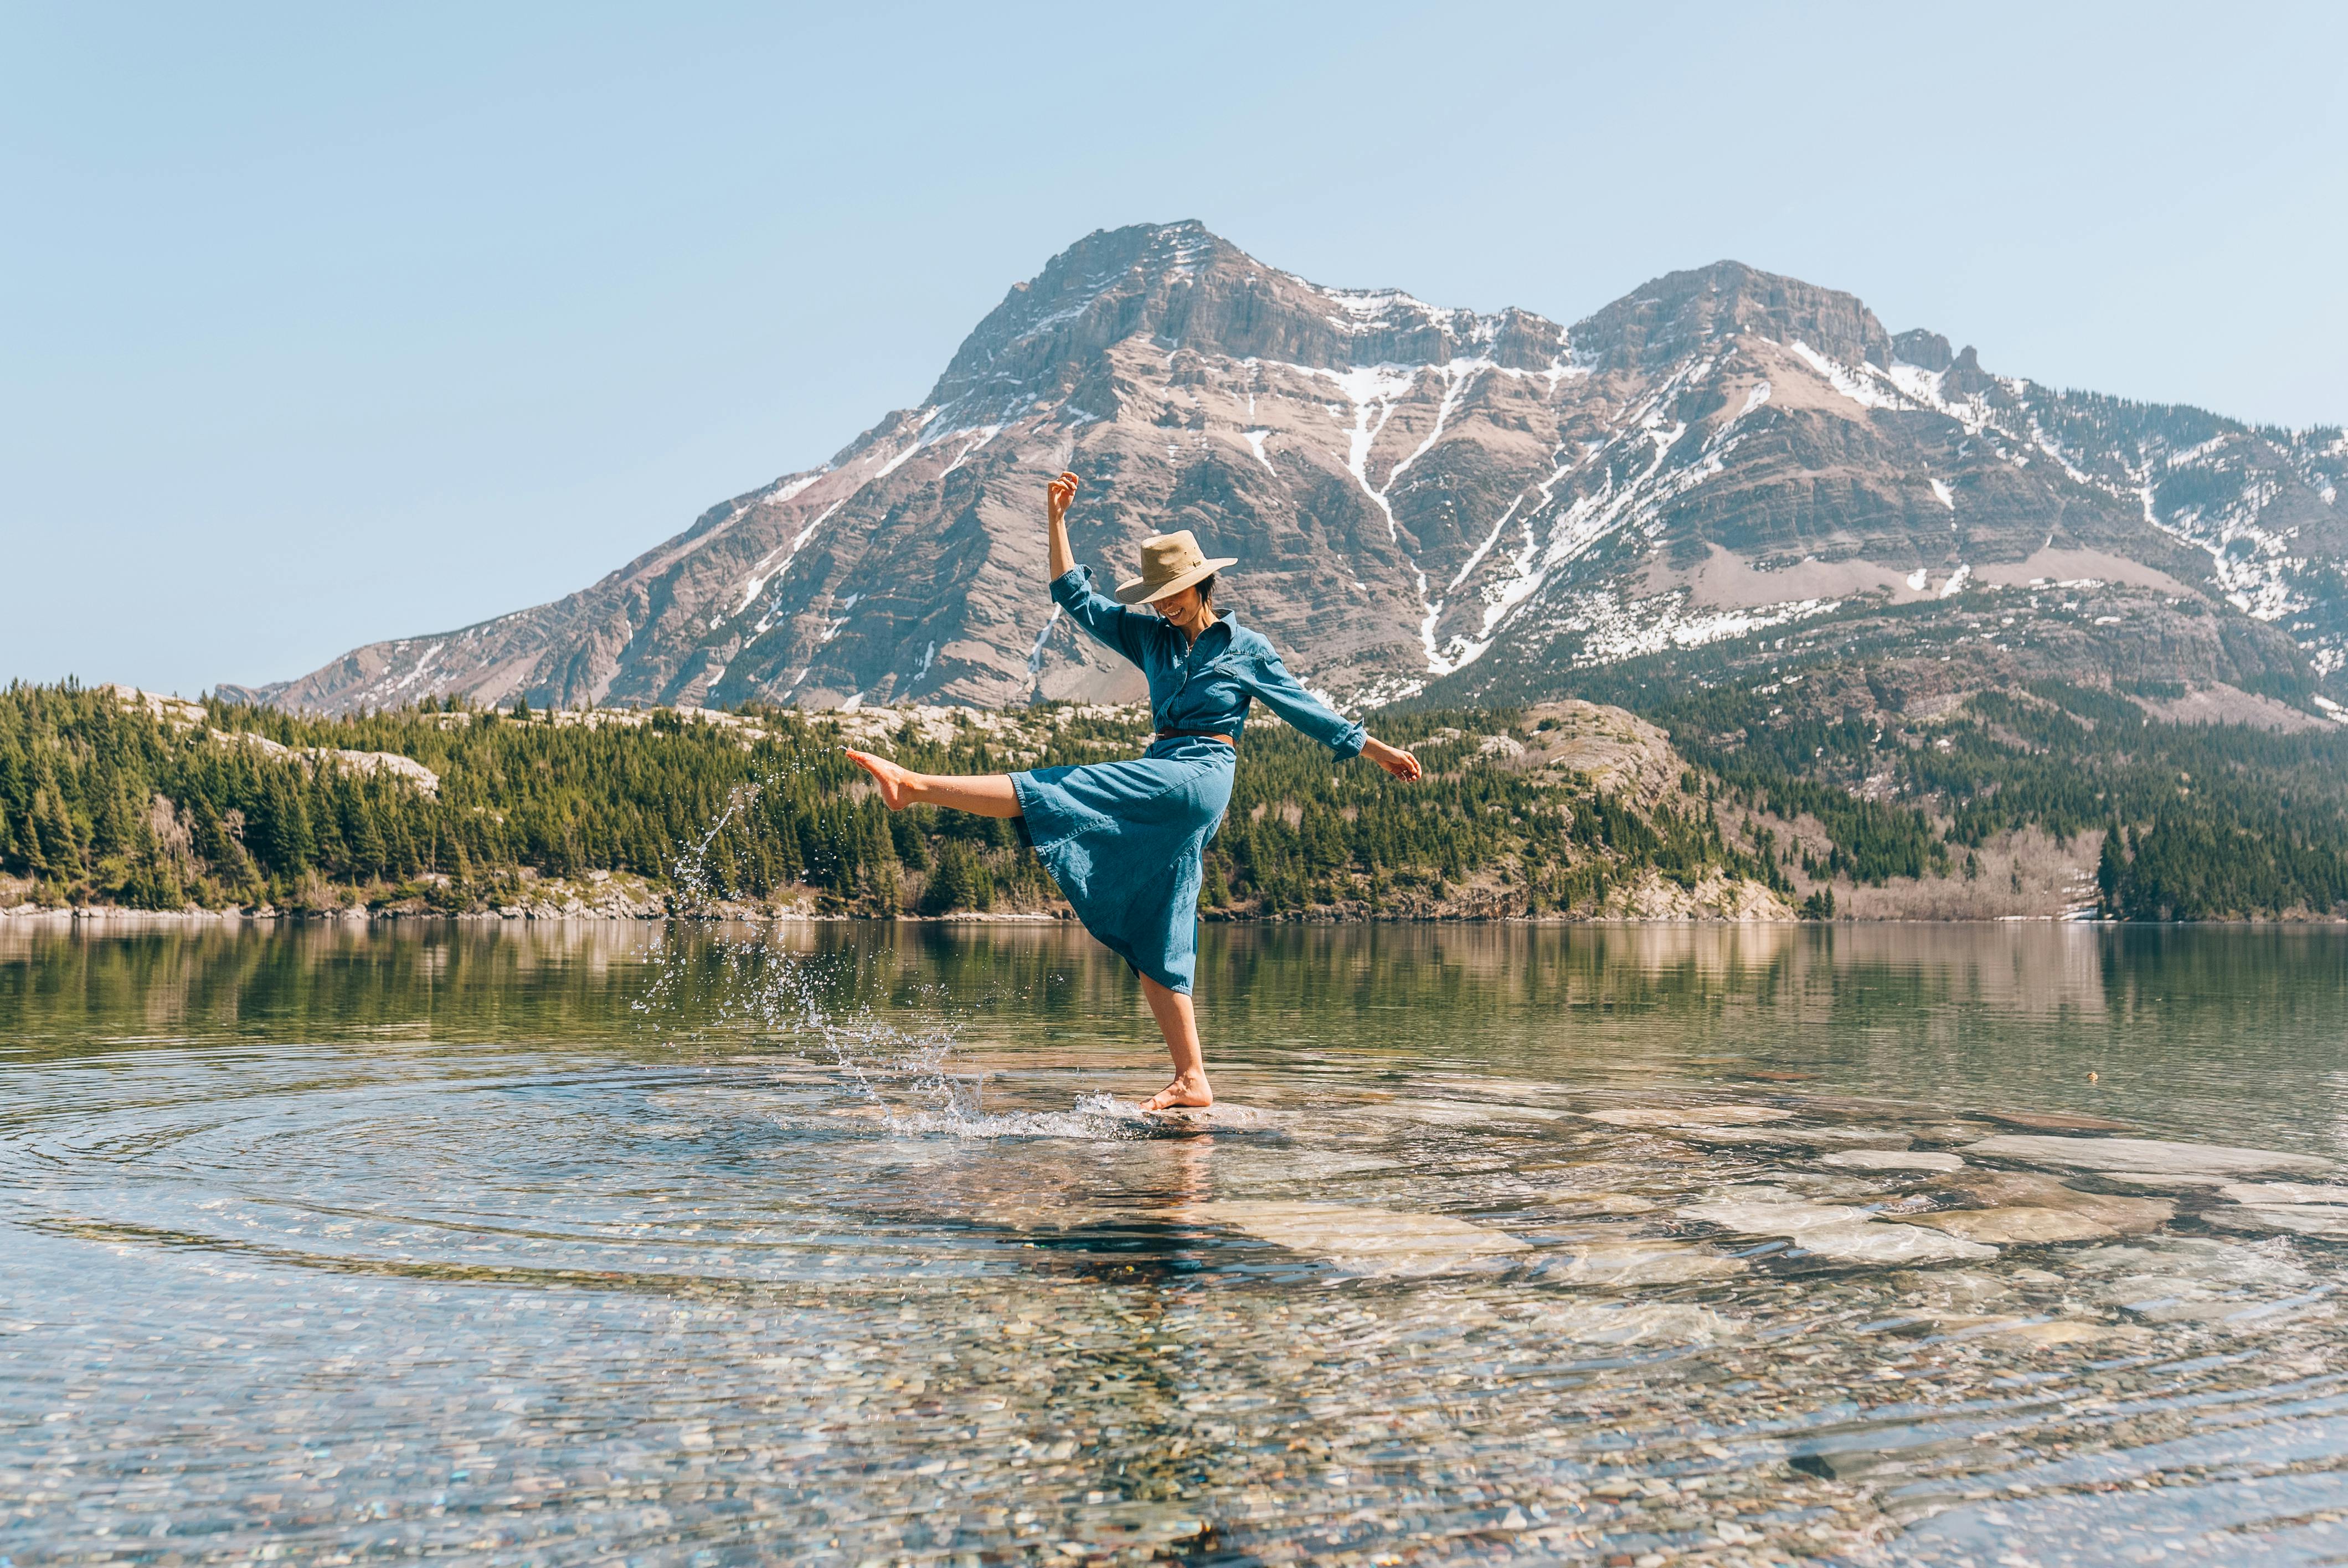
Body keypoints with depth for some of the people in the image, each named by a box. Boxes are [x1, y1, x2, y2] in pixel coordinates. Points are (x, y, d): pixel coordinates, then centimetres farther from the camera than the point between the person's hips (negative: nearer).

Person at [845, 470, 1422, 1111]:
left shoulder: (1247, 649, 5)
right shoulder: (1152, 639, 18)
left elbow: (1306, 708, 11)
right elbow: (1077, 598, 16)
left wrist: (1379, 751, 12)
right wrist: (1056, 518, 9)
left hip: (1198, 775, -7)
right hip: (1160, 781, 7)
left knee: (1053, 791, -20)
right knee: (1151, 942, 1)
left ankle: (915, 786, -23)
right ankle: (1192, 1080, 2)